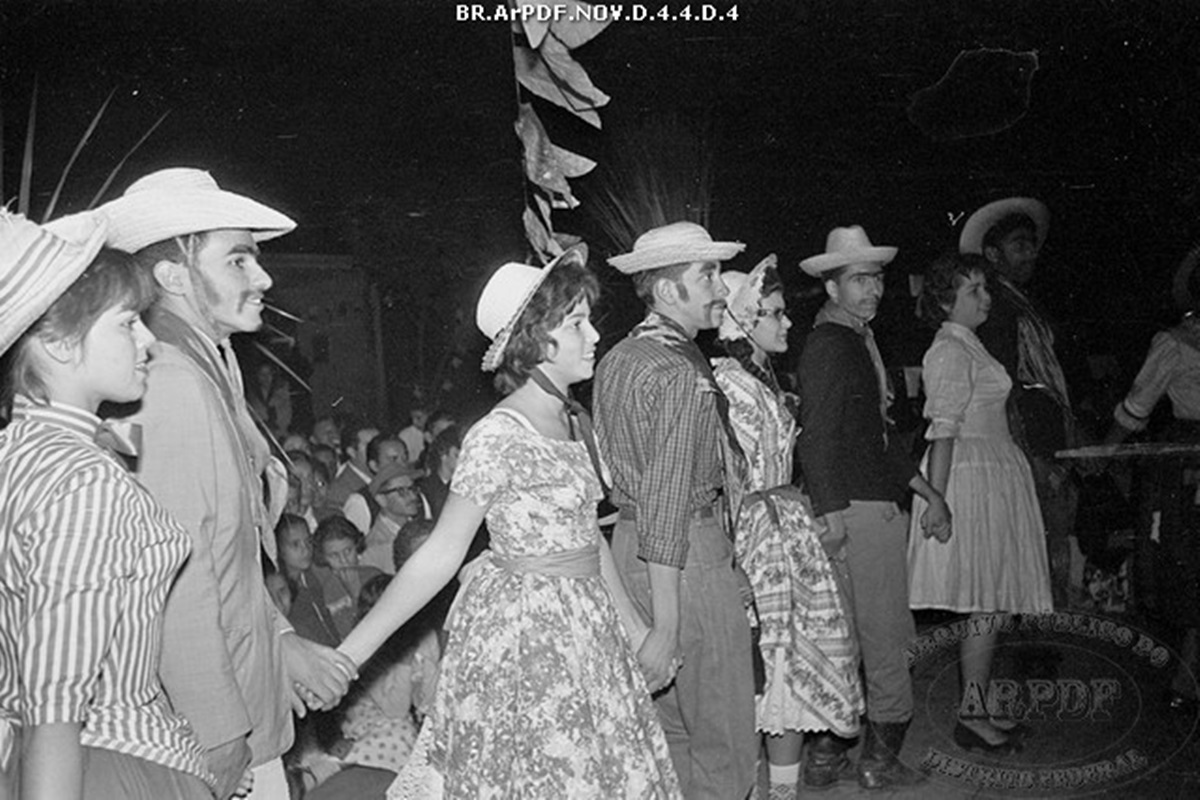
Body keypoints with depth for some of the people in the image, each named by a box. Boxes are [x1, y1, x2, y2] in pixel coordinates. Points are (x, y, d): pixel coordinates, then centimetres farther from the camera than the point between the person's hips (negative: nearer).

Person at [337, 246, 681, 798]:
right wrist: (349, 654, -19)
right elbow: (441, 554, -17)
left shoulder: (566, 422, 6)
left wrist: (634, 627, 19)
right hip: (523, 631, -8)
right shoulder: (498, 438, -19)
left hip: (583, 627, 8)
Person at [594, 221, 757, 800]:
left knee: (668, 732, 20)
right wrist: (665, 630, -22)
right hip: (689, 554, -9)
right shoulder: (682, 375, -18)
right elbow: (665, 506, -22)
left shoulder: (616, 360, 11)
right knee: (723, 743, 2)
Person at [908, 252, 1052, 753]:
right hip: (973, 480, -10)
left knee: (988, 601, 10)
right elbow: (943, 433, -20)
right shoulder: (951, 351, -12)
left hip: (994, 480, 10)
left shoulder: (966, 346, 19)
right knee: (984, 603, -7)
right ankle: (972, 717, -1)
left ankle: (976, 708, 17)